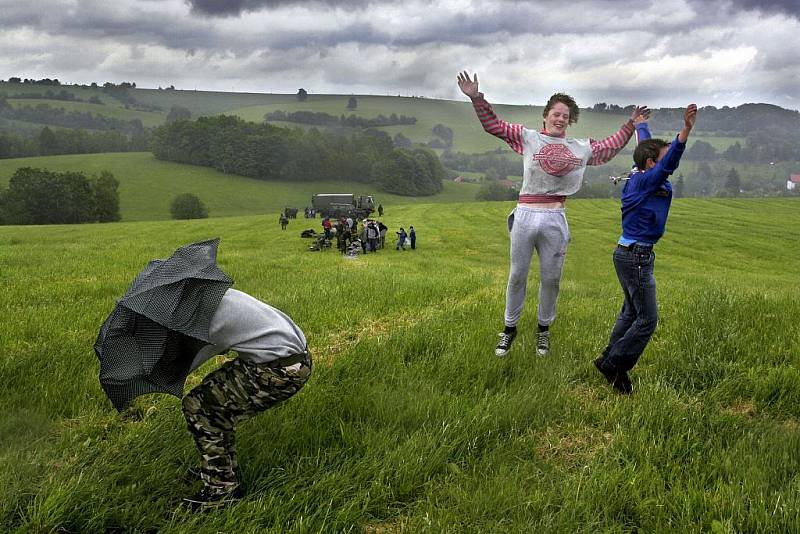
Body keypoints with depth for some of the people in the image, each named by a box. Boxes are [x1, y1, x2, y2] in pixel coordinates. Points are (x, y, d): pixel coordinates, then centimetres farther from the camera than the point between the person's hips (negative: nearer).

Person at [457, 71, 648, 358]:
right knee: (517, 276, 7)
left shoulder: (581, 148, 13)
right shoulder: (527, 138, 3)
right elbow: (494, 124, 1)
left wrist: (631, 125, 25)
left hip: (555, 219, 2)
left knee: (551, 279, 10)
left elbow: (610, 147, 29)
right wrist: (476, 97, -10)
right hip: (525, 215, -2)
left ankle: (544, 329, 28)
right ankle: (509, 329, 21)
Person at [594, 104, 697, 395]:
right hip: (635, 257, -11)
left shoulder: (638, 179, 10)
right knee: (647, 319, -5)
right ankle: (614, 365, 2)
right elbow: (668, 164, -35)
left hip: (631, 254, 11)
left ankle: (610, 359, 27)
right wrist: (685, 130, -47)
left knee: (632, 312, 19)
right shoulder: (644, 182, -16)